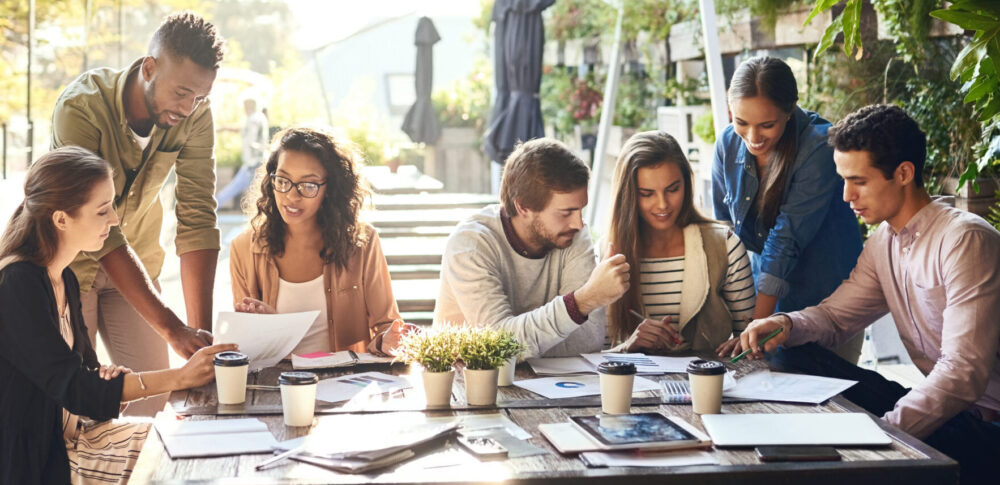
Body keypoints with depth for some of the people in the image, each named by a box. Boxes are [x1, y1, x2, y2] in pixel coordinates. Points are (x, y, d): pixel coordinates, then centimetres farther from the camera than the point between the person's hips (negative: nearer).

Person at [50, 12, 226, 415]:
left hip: (135, 255, 4)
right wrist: (172, 329, -41)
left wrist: (201, 328, -28)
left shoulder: (195, 115, -18)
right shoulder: (80, 108, -31)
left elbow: (197, 219, -20)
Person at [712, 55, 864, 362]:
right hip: (765, 294, 5)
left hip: (826, 299, -4)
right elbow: (723, 228, 3)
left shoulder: (818, 146, -21)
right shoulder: (728, 143, -5)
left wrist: (757, 325, -27)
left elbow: (788, 237, -25)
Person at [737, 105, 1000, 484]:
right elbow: (834, 316, 15)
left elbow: (965, 371, -25)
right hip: (935, 402, 8)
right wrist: (787, 325, -8)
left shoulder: (964, 239, -18)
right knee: (796, 362, -1)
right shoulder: (883, 242, 9)